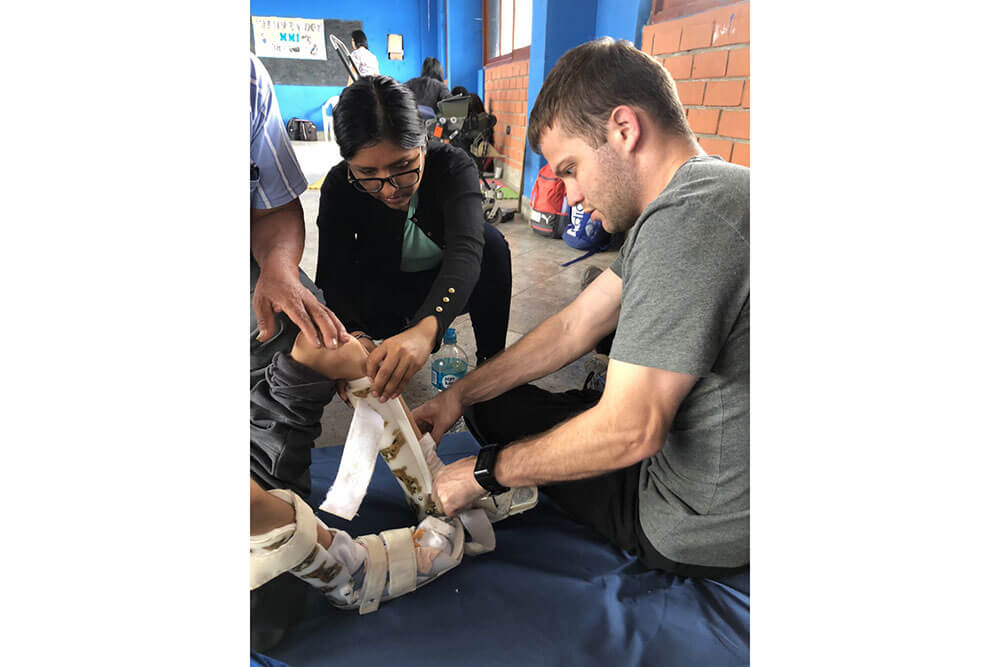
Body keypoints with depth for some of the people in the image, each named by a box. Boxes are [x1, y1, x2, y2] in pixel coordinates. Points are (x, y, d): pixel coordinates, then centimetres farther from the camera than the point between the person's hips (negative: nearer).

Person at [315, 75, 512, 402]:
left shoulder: (453, 166, -28)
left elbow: (466, 249, -45)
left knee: (491, 242, -30)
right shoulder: (339, 187, -22)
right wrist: (354, 334, -53)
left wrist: (426, 328, -64)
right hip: (386, 293, 1)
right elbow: (335, 275, -30)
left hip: (449, 288, -1)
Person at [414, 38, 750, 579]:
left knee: (499, 410, 6)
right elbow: (574, 326, 3)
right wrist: (458, 395, 3)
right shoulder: (698, 197, 4)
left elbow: (630, 432, -29)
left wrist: (484, 473, -14)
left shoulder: (683, 220, -29)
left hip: (699, 533, -8)